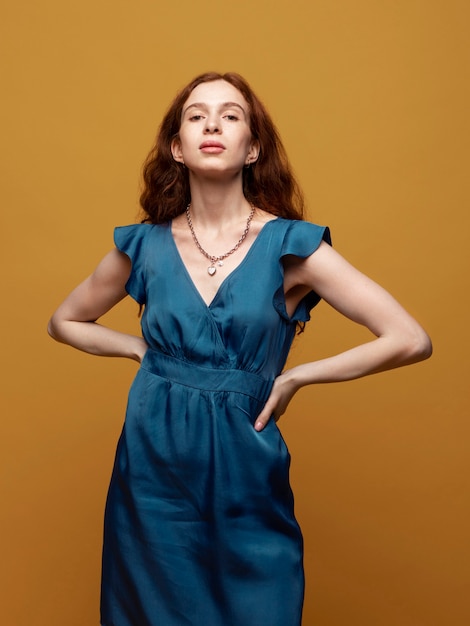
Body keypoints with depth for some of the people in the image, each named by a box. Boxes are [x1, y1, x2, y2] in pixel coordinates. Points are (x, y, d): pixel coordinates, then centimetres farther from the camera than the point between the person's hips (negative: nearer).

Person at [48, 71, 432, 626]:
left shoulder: (290, 246, -8)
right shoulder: (144, 245, 0)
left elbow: (410, 340, -11)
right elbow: (64, 322, 16)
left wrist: (294, 376, -9)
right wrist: (142, 349, 2)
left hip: (245, 478, -1)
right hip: (153, 475, 2)